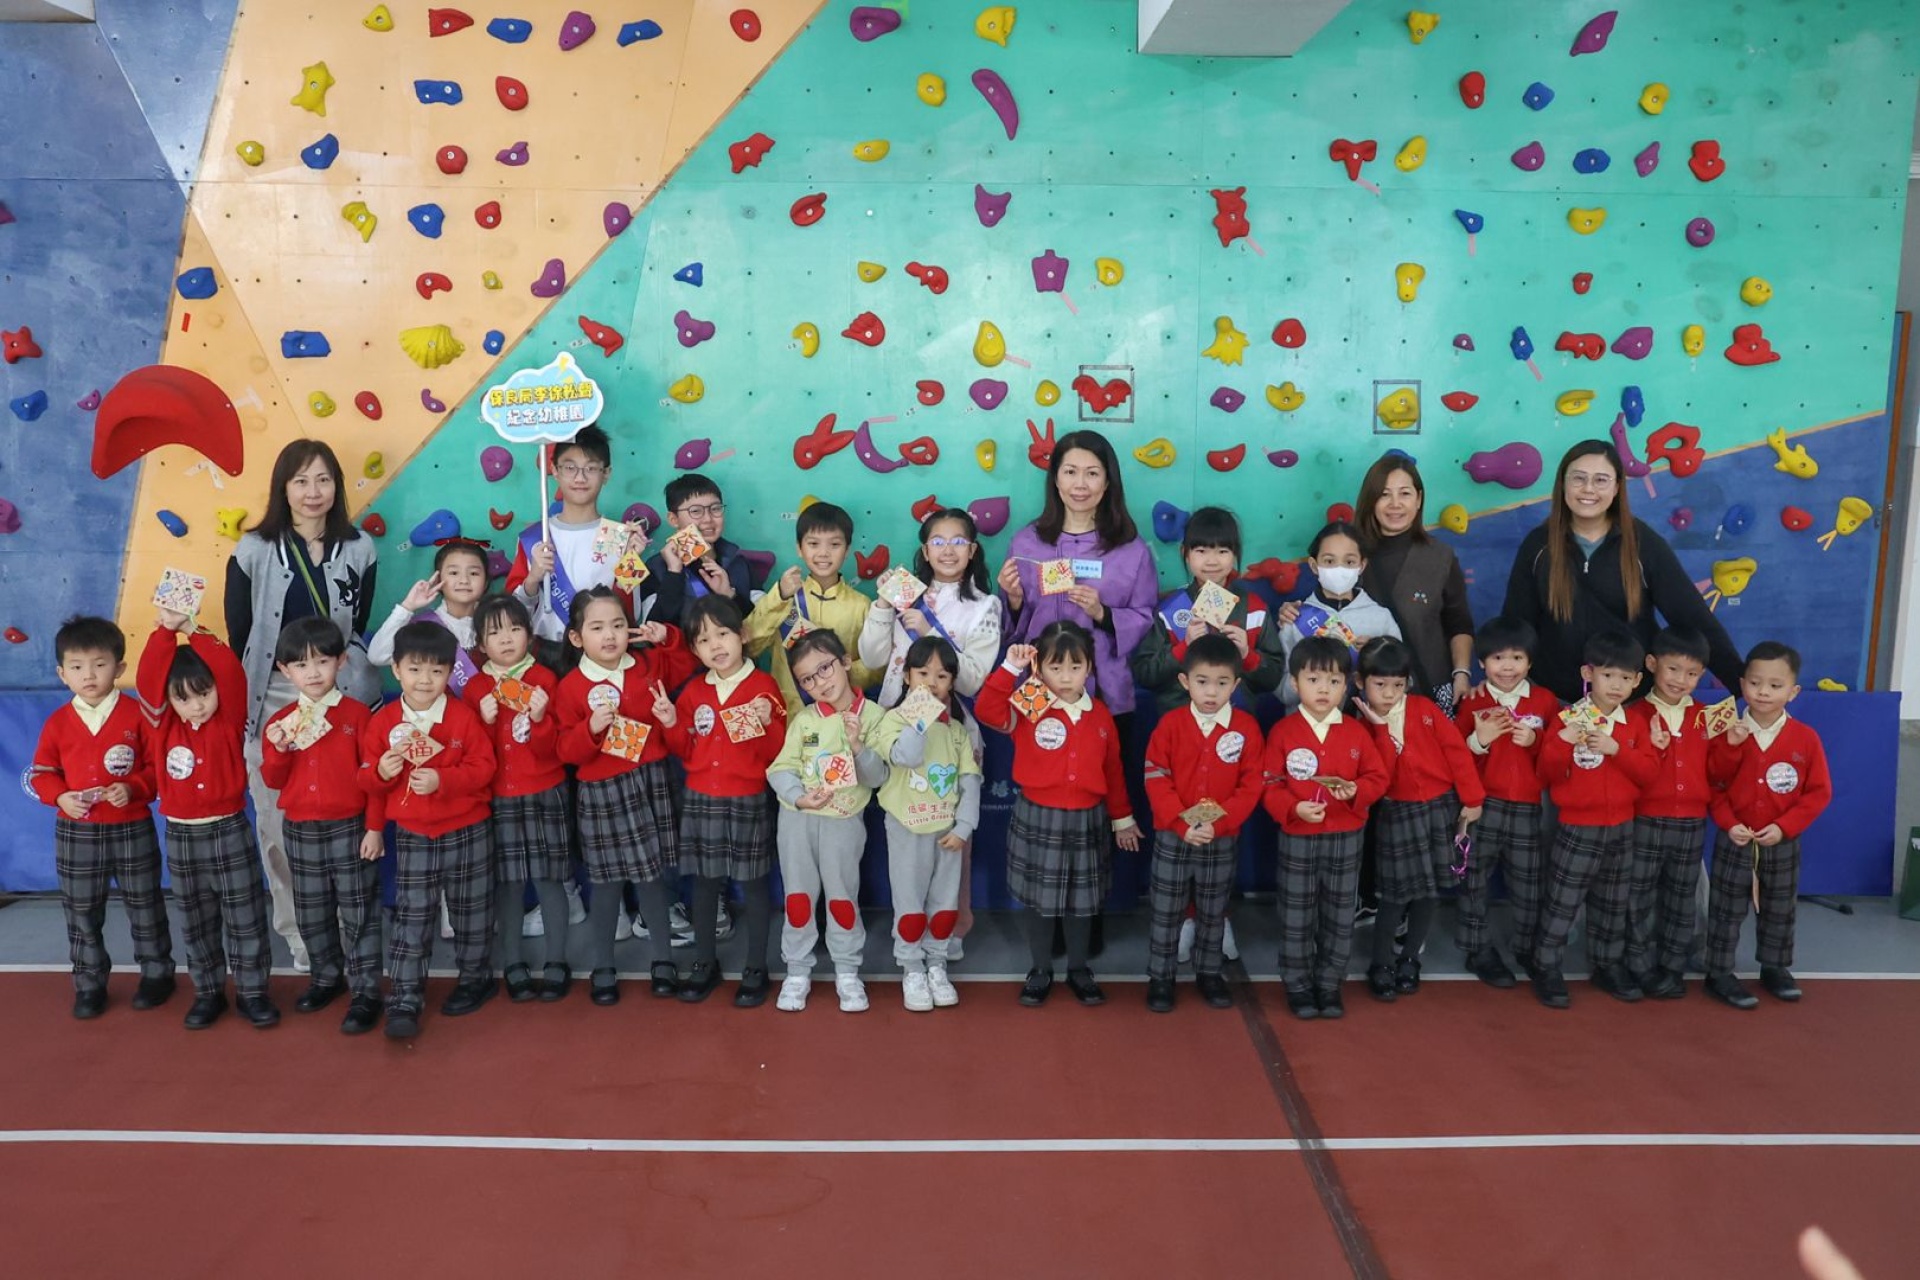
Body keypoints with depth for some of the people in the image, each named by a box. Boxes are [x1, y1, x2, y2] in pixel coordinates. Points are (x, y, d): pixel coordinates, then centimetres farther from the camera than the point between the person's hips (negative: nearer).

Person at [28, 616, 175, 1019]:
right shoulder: (57, 723, -2)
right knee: (81, 912, 11)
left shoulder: (137, 715, -9)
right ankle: (89, 983, 25)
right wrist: (61, 797, -13)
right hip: (76, 832, 2)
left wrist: (134, 788, -22)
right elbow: (41, 773, 5)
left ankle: (157, 973, 25)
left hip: (132, 829, -2)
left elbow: (159, 766, -5)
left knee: (144, 906, 9)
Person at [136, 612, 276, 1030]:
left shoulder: (229, 722, -5)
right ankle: (208, 992, 25)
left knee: (246, 918, 4)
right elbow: (147, 679, -14)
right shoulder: (163, 725, 0)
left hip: (230, 831, -2)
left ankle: (252, 991, 15)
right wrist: (167, 629, -19)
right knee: (198, 923, 13)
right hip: (181, 837, 2)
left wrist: (192, 629, -16)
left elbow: (232, 673, -19)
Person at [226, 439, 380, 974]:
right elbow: (237, 635, 2)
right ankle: (298, 933, 16)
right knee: (279, 825, 2)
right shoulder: (254, 551, -1)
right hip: (271, 701, 0)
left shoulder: (359, 549, 3)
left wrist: (338, 666, 4)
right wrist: (240, 702, 3)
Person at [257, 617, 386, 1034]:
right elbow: (273, 781, 5)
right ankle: (328, 977, 36)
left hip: (350, 829, -5)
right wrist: (277, 750, -15)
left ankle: (366, 992, 8)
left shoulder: (356, 713, -8)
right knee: (311, 913, 17)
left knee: (358, 913, 1)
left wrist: (375, 827, -11)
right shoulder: (280, 722, 4)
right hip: (301, 831, 5)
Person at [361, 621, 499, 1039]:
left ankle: (475, 978, 31)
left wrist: (443, 780, -24)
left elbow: (483, 767, -11)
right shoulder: (382, 721, -3)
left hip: (468, 832, -1)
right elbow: (366, 776, 2)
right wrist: (381, 773, -20)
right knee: (410, 917, 3)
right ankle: (404, 1000, 9)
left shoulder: (464, 716, -10)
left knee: (471, 910, 12)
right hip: (412, 836, 1)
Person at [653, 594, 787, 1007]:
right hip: (701, 799, 4)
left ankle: (755, 969, 17)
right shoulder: (693, 691, 6)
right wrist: (672, 725, -5)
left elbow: (776, 752, -9)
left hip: (749, 801, -4)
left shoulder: (763, 686, -8)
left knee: (753, 882, 5)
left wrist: (767, 724, -27)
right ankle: (705, 963, 27)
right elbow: (685, 752, 12)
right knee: (705, 881, 13)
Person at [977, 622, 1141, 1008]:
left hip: (1086, 821, 2)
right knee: (1040, 899, 10)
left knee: (1081, 900, 13)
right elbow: (987, 710, -25)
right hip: (1038, 819, -2)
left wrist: (1122, 819, 14)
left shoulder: (1100, 715, 1)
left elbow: (1113, 771, 9)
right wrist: (1010, 668, -30)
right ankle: (1040, 971, 27)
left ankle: (1079, 969, 31)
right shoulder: (1029, 710, -8)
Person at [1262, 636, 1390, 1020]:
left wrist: (1356, 791, -19)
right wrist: (1294, 808, -25)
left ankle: (1329, 985, 26)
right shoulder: (1283, 732, -8)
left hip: (1345, 839, 2)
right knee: (1296, 918, 8)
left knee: (1339, 917, 11)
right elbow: (1270, 785, -8)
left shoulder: (1356, 732, -1)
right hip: (1297, 838, -2)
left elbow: (1377, 778, 1)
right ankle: (1298, 986, 21)